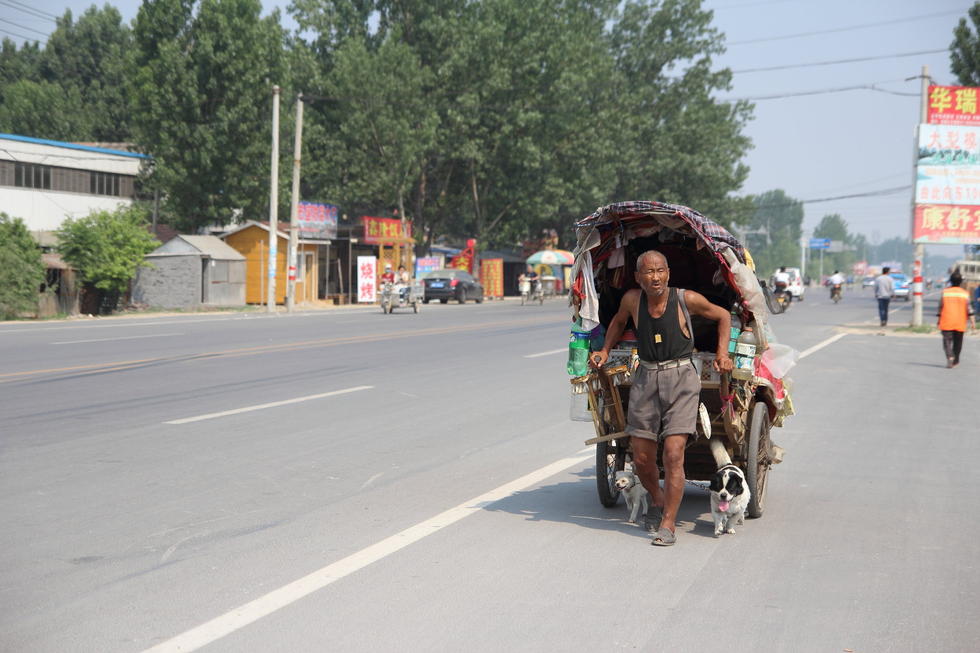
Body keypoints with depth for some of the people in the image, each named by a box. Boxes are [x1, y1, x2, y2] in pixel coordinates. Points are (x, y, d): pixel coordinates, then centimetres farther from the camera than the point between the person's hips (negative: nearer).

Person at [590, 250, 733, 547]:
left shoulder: (687, 299, -8)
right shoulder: (632, 299, -2)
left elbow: (722, 316, 9)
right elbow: (618, 321, 22)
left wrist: (722, 354, 2)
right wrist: (605, 351, 13)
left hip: (681, 378, -3)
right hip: (645, 378, 3)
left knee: (673, 454, -14)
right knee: (642, 458, 5)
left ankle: (668, 524, -6)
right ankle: (659, 504, 33)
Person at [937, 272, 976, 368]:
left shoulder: (945, 292, 0)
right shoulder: (965, 293, 1)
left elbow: (940, 307, 4)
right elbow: (969, 308, -5)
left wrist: (938, 319, 13)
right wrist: (972, 320, -4)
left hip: (947, 322, -1)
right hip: (960, 324, 1)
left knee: (947, 340, -4)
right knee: (958, 342, 14)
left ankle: (950, 356, -29)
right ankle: (955, 361, 21)